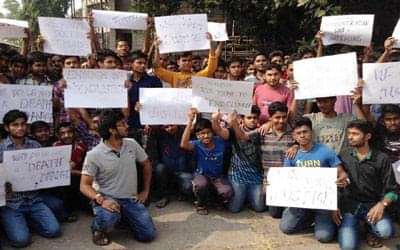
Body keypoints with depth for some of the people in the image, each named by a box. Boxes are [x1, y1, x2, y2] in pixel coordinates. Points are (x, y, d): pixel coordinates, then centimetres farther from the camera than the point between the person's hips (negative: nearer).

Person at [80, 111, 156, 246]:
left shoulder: (132, 144, 0)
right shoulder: (94, 155, -13)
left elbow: (146, 164, 16)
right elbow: (85, 185, -12)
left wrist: (145, 191, 13)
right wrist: (101, 200, -30)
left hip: (131, 199, 4)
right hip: (107, 198, -4)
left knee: (148, 234, -9)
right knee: (107, 219, -39)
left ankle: (124, 217, 22)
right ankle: (99, 228, 1)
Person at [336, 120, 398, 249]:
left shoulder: (382, 159, -2)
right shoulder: (343, 157, 4)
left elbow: (392, 189, -1)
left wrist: (382, 204, -19)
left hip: (372, 205, 0)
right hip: (349, 205, 1)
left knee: (385, 231, -30)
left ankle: (372, 229, 7)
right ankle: (352, 225, 15)